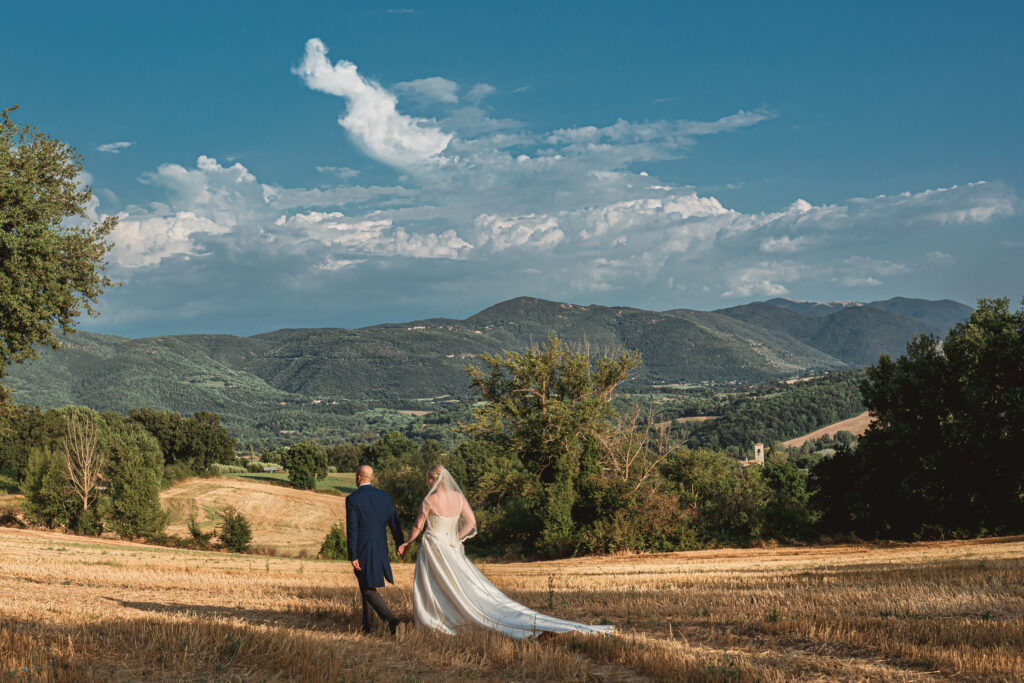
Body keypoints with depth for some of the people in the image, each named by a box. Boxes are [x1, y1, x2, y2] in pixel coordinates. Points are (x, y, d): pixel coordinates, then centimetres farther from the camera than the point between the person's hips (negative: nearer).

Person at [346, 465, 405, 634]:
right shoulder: (384, 496, 2)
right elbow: (394, 522, 7)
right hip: (381, 549, 5)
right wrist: (400, 544, 18)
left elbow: (352, 530, -14)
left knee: (368, 590, 1)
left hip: (362, 550, -5)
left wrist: (353, 556, -13)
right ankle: (367, 625, 24)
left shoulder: (352, 499, -11)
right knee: (367, 587, 20)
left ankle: (391, 619, -16)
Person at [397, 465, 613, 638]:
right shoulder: (458, 497, 4)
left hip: (432, 548, -6)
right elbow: (471, 522, 5)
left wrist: (407, 543, 13)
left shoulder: (429, 500, -13)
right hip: (451, 549, 6)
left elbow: (418, 526, -4)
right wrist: (454, 540, 12)